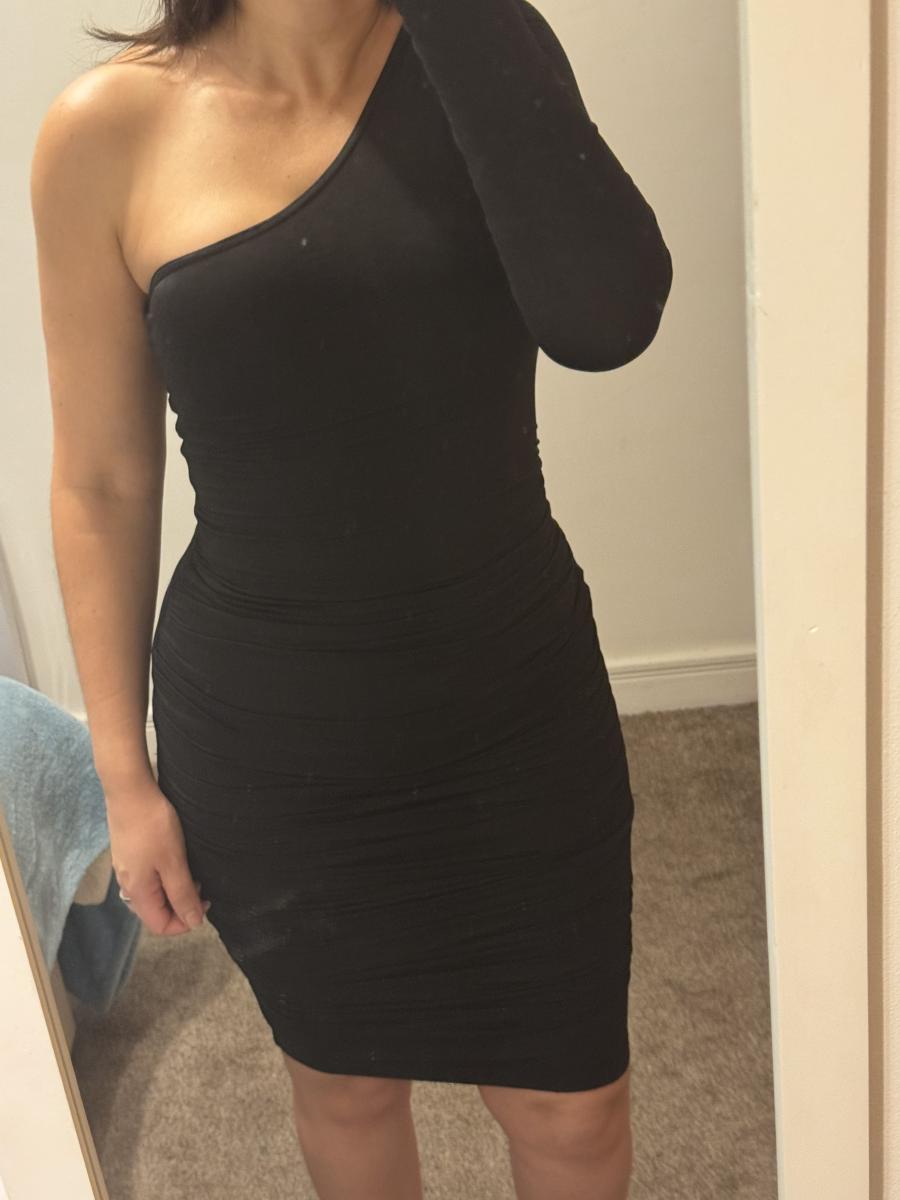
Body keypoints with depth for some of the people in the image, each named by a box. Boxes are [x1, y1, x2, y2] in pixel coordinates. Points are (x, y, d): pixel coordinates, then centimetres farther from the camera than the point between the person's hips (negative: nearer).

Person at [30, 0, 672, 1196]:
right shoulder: (109, 131, -9)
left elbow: (605, 317, -24)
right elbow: (101, 486, -3)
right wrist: (124, 773, 0)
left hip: (516, 701, 1)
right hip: (266, 740, 0)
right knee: (346, 1085, 23)